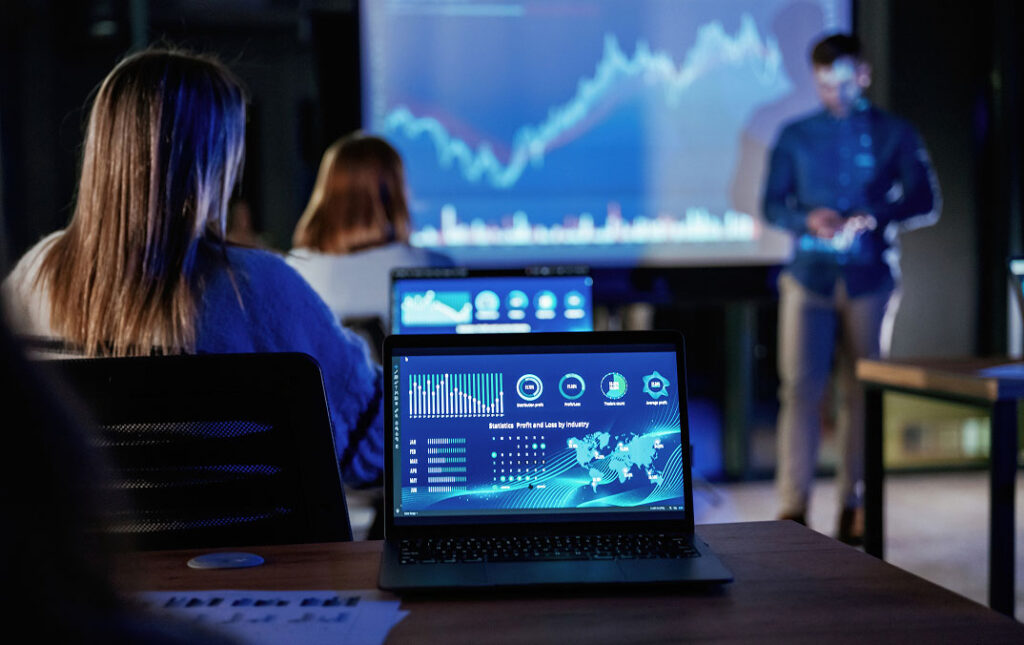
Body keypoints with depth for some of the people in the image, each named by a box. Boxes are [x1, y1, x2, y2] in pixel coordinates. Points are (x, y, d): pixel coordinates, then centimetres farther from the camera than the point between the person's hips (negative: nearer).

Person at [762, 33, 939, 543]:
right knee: (800, 386, -8)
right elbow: (773, 204, 9)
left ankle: (854, 505, 13)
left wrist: (873, 218, -14)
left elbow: (925, 203, 3)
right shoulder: (795, 136, 11)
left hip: (870, 277, 0)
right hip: (809, 276, 0)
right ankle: (793, 506, -4)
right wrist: (809, 220, -12)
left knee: (860, 391, 4)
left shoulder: (894, 134, 8)